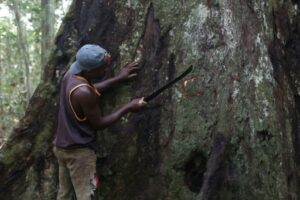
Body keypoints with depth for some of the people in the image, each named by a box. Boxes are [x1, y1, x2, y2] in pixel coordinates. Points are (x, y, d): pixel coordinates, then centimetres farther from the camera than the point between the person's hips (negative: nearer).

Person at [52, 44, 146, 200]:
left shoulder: (71, 73, -2)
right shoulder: (83, 93, -28)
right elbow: (98, 124, -15)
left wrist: (119, 79, 15)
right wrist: (128, 107, -9)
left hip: (62, 146, 9)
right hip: (79, 151, -9)